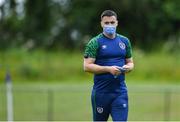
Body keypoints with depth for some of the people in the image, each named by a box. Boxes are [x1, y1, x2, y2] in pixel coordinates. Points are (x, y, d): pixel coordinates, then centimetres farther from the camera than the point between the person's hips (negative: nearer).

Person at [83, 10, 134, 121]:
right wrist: (108, 69, -20)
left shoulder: (125, 41, 11)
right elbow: (87, 66, -11)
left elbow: (130, 62, 18)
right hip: (101, 92, -2)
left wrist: (128, 67, -6)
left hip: (120, 91, 3)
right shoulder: (95, 42, -4)